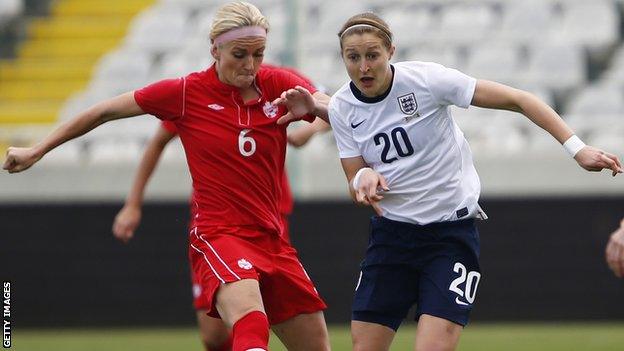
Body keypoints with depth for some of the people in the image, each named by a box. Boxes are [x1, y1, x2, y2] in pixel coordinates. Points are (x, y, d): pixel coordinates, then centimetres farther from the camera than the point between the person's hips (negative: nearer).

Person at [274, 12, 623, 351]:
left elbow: (516, 100, -14)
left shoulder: (426, 78, -16)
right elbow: (354, 183, 2)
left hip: (452, 233, -4)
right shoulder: (342, 108, -3)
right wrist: (364, 178, -23)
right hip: (391, 233, 4)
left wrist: (577, 148, -21)